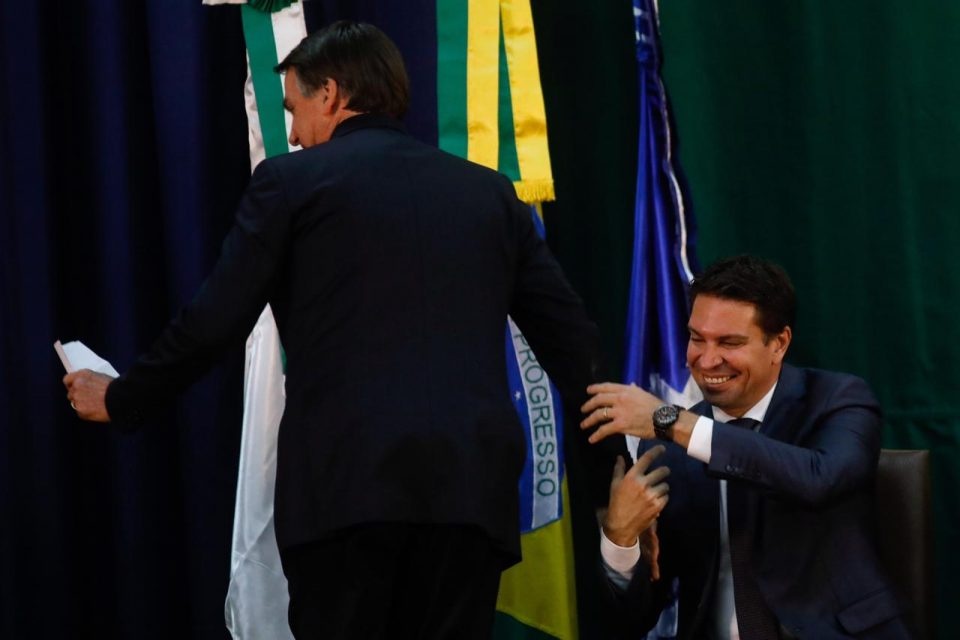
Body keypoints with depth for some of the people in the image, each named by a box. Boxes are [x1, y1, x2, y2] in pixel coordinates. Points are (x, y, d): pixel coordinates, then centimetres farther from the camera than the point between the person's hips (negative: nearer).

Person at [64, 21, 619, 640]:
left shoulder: (291, 181, 6)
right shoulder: (489, 190, 17)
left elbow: (213, 325, 2)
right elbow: (570, 334, 15)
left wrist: (121, 399, 18)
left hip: (347, 483, -3)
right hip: (472, 484, 4)